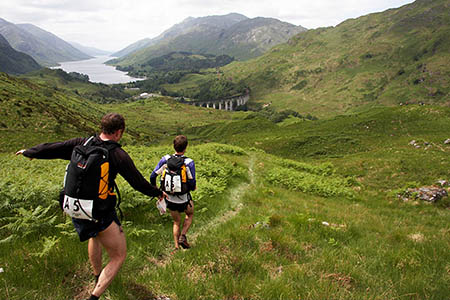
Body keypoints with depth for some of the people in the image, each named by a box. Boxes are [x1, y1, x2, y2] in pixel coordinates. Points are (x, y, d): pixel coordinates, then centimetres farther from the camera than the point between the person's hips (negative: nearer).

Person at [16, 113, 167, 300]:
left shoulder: (81, 144, -4)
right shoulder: (118, 155, -16)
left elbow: (50, 149, 6)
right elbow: (138, 183, -9)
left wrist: (28, 152, 27)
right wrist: (158, 193, 9)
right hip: (101, 214, -7)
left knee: (95, 236, 37)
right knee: (119, 256, 10)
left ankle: (98, 276, 55)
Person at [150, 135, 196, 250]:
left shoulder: (165, 160, -11)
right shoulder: (189, 163, -19)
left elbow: (152, 177, -8)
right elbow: (192, 185, -18)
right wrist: (193, 187, 6)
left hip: (169, 199, 3)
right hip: (184, 200, -3)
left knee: (176, 222, 26)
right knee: (190, 214, 29)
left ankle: (177, 247, 28)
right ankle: (182, 236, 14)